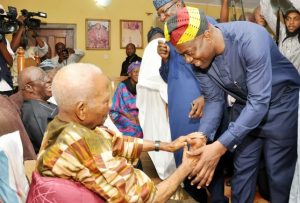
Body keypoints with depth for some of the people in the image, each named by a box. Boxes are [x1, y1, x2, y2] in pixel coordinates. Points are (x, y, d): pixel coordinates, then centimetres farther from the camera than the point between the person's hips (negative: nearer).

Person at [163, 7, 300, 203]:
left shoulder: (250, 38, -34)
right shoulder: (200, 59, -14)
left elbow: (260, 102, -34)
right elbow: (214, 100, -4)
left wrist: (221, 146, -38)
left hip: (281, 101, -5)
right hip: (246, 104, 5)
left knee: (279, 173, 1)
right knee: (242, 169, 8)